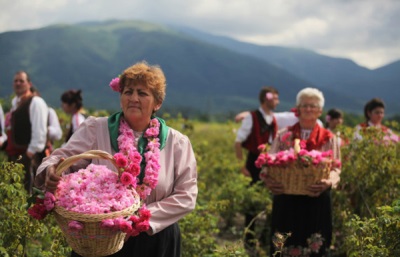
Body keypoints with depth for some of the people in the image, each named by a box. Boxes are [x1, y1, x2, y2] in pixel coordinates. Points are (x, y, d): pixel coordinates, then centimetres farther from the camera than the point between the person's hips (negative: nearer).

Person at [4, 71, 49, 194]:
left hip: (28, 154, -9)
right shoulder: (16, 103, 20)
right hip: (15, 154, 9)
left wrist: (31, 151, -20)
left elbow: (39, 131, -17)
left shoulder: (36, 102, -9)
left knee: (26, 191, -12)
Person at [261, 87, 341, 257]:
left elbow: (335, 169, -1)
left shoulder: (328, 139, 6)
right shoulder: (283, 136, 8)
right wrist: (269, 180, -20)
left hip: (316, 202, -1)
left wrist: (328, 183, -24)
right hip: (286, 201, 1)